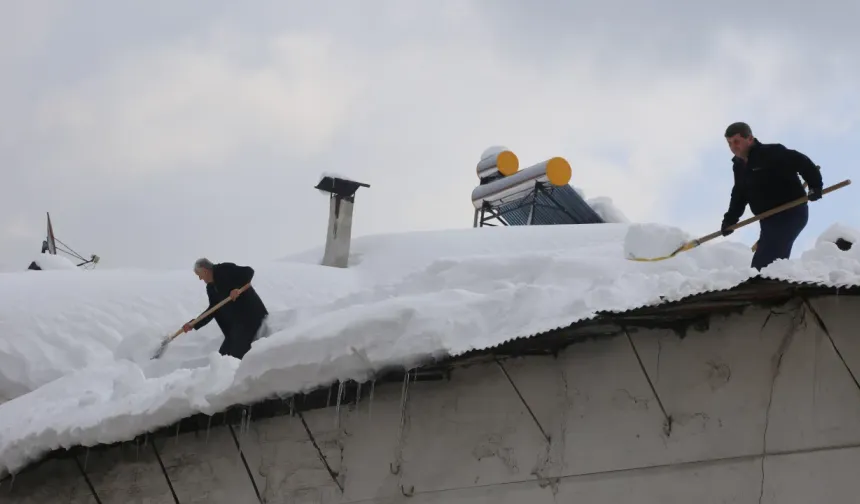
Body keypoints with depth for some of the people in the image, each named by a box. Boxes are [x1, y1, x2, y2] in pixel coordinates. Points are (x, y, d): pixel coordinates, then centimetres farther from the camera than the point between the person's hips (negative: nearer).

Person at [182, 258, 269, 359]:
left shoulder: (225, 269, -8)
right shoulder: (210, 288, 16)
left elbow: (249, 271, -15)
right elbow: (213, 311, 16)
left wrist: (238, 288, -29)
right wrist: (194, 324, 9)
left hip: (251, 315, -10)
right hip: (235, 322, 10)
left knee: (237, 354, -17)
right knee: (223, 355, 6)